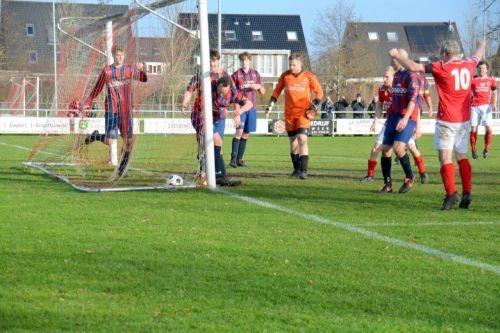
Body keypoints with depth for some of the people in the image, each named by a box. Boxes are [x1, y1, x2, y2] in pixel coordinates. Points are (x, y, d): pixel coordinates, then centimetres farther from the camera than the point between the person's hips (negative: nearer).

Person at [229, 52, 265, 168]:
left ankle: (239, 158, 11)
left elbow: (262, 92, 13)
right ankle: (233, 158, -12)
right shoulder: (236, 75, 2)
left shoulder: (255, 74, 11)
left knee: (246, 133, 5)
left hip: (251, 107, 4)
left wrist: (258, 87, -7)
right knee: (239, 131, -15)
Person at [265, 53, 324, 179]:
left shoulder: (309, 77, -3)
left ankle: (304, 170, -16)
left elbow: (319, 92, 5)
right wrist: (271, 104, 4)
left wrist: (314, 107, -5)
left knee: (302, 140, -16)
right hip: (289, 114, 3)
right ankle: (296, 169, 24)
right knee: (293, 141, 9)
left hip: (303, 113, -3)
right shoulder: (285, 76, 4)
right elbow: (277, 90, 14)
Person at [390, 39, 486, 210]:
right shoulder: (468, 64, 6)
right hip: (464, 120, 6)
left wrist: (397, 55, 4)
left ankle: (451, 192, -20)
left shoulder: (441, 67, -10)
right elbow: (478, 56, 30)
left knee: (445, 157, -7)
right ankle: (467, 193, 5)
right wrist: (481, 45, 53)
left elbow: (413, 67, -12)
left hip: (447, 120, -6)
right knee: (462, 157, 12)